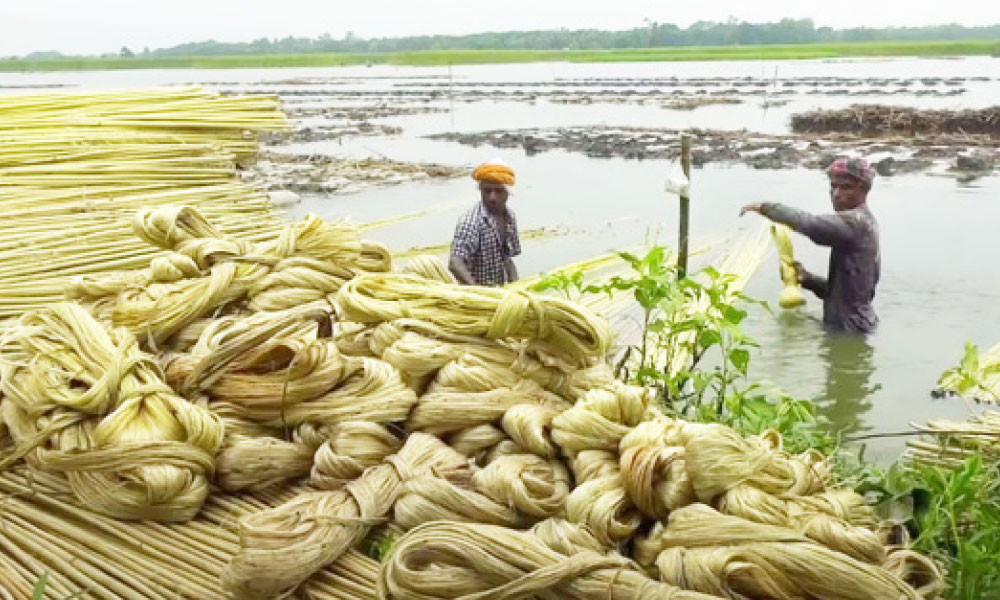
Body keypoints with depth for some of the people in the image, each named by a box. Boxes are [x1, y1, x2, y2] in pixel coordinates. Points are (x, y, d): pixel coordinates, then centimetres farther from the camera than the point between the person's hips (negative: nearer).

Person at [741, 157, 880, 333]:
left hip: (849, 329, -10)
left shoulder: (856, 222, -17)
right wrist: (808, 279, 1)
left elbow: (809, 224, -36)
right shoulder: (864, 223, 16)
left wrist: (765, 207, -22)